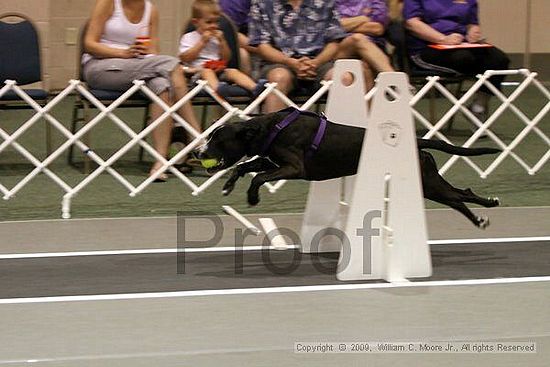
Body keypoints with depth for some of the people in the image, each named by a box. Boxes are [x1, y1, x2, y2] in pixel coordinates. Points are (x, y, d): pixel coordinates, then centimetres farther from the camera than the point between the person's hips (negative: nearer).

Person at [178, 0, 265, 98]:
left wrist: (222, 41, 4)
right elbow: (185, 58, -7)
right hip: (198, 71, -4)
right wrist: (202, 42, -7)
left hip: (219, 71, 4)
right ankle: (217, 89, -67)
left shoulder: (216, 37, 22)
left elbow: (226, 59, 17)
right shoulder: (188, 38, 9)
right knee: (207, 72, -36)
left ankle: (254, 88, -45)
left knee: (233, 72, -22)